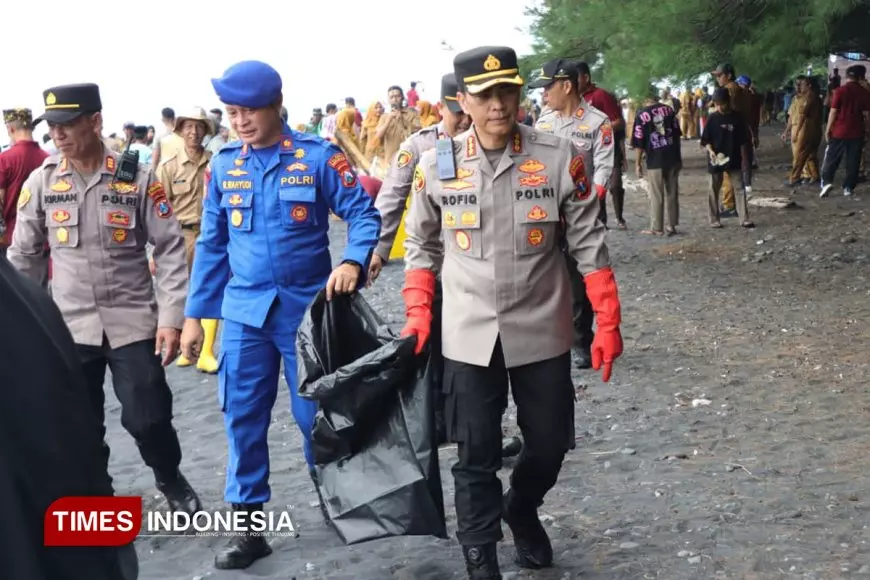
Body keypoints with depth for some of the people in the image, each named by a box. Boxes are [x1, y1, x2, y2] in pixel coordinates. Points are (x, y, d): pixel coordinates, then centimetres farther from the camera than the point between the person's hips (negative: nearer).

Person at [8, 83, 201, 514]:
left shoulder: (137, 178, -6)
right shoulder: (41, 182, 0)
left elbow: (171, 249, -4)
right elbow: (23, 256, 8)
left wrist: (172, 317, -9)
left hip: (133, 322, -2)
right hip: (69, 327, 2)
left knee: (147, 418, -1)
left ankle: (171, 480, 29)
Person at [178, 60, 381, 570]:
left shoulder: (317, 156, -7)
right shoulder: (223, 165, 5)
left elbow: (364, 213, -7)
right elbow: (211, 244, 9)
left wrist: (353, 262, -26)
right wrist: (195, 314, 8)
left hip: (307, 307, -3)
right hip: (244, 312, 3)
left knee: (315, 414, 7)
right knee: (243, 419, 4)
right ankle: (248, 527, 15)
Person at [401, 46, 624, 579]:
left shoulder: (560, 158, -8)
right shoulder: (436, 165, -4)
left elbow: (589, 244, -2)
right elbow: (423, 245, 8)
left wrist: (608, 323, -4)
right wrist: (419, 314, 1)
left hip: (543, 330, 0)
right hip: (468, 336, 0)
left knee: (550, 443, 12)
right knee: (476, 454, 7)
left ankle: (522, 511, 44)